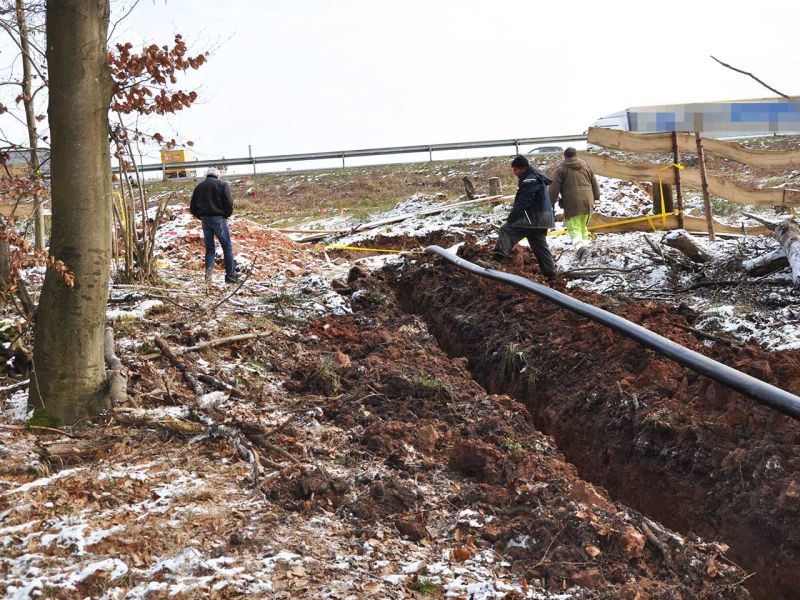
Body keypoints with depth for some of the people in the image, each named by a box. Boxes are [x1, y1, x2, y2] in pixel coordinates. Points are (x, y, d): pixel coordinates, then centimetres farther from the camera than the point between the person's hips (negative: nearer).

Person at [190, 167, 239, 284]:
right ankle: (230, 275, 0)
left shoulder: (199, 186, 13)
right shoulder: (222, 185, 0)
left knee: (209, 248, 13)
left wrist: (201, 217, 16)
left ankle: (208, 270, -9)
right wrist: (226, 215, 4)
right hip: (218, 219, -4)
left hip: (205, 220, 4)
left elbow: (192, 208, 10)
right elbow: (229, 203, -11)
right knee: (227, 247, 3)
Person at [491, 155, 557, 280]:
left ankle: (500, 254, -37)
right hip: (541, 220, 10)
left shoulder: (529, 180, -14)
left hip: (532, 218, -10)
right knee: (540, 246, 16)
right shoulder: (537, 178, 20)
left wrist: (510, 218, -20)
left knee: (506, 230, -17)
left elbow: (522, 203, -21)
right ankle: (550, 273, 18)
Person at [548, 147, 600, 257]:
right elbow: (595, 184, 17)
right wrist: (596, 197, 30)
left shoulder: (562, 169, -2)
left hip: (572, 203, -4)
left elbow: (554, 188, -5)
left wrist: (551, 201, 3)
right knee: (583, 224, 22)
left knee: (573, 226, -5)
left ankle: (579, 245, -26)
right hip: (587, 201, 4)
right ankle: (585, 240, 25)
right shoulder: (586, 167, 12)